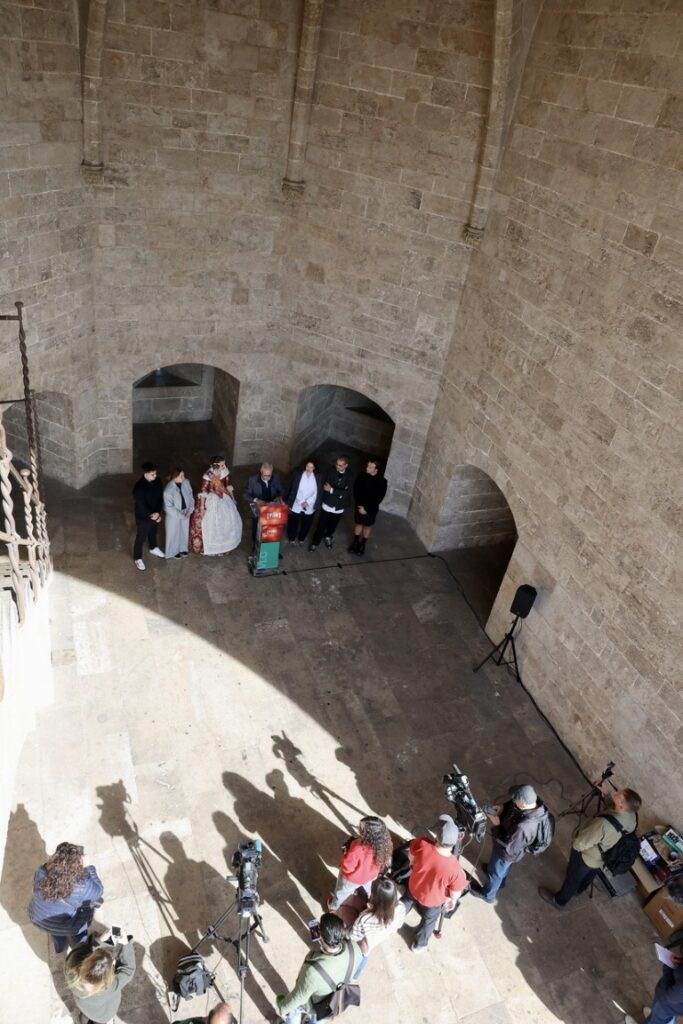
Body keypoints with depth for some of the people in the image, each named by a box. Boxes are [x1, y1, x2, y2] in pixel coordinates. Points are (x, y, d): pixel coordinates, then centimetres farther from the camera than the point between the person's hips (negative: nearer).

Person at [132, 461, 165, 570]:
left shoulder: (157, 482, -12)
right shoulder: (139, 487, -31)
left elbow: (160, 498, -5)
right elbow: (141, 506, -26)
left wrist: (158, 513, -15)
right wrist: (152, 515, -20)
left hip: (155, 515, 6)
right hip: (143, 517, -6)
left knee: (153, 533, 30)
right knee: (140, 538, 13)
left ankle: (153, 548, 57)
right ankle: (138, 558, 33)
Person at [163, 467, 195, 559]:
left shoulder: (186, 482, -14)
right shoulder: (168, 490, -31)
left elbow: (191, 497, -1)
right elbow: (168, 508, -24)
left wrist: (190, 510, -11)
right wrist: (181, 515, -20)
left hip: (185, 512, 5)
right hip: (174, 515, -5)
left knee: (184, 531, 25)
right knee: (174, 533, 18)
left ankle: (182, 548, 50)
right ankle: (173, 551, 42)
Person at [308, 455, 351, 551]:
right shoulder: (332, 472, -12)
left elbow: (346, 493, -23)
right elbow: (325, 486, -9)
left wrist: (332, 490, -28)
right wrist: (339, 492, -19)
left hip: (339, 508, 1)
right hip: (327, 505, -1)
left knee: (332, 525, 23)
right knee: (321, 526, 6)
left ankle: (328, 537, 51)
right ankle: (315, 542, 26)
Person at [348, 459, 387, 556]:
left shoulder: (381, 481, -23)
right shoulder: (362, 474, -16)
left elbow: (379, 498, -17)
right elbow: (356, 489, -7)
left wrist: (366, 508, -16)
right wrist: (359, 504, -13)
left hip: (371, 509, -2)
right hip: (359, 506, 2)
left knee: (367, 526, 17)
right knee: (358, 524, 19)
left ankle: (363, 544, 37)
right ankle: (355, 542, 39)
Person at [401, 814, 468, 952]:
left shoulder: (421, 845, -35)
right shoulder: (454, 868, -41)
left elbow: (411, 857, -11)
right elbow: (455, 893, -21)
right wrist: (452, 900, 3)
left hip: (413, 888, 2)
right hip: (433, 901, -2)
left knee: (405, 903, 36)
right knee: (428, 921, 32)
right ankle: (419, 945, 58)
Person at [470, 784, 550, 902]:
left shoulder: (523, 827, -49)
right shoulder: (533, 801, -28)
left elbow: (508, 847, -31)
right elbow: (511, 804, -3)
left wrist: (497, 825, -25)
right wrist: (503, 807, -19)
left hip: (508, 852, -7)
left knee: (495, 872, 25)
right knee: (504, 867, 38)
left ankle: (487, 894, 54)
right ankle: (500, 882, 67)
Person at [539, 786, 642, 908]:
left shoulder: (604, 824, -46)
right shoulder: (632, 815, -24)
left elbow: (580, 843, -32)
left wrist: (575, 843, -12)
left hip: (587, 856, -6)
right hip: (606, 857, 6)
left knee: (572, 878, 22)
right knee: (591, 873, 36)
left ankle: (559, 901, 48)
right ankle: (579, 889, 65)